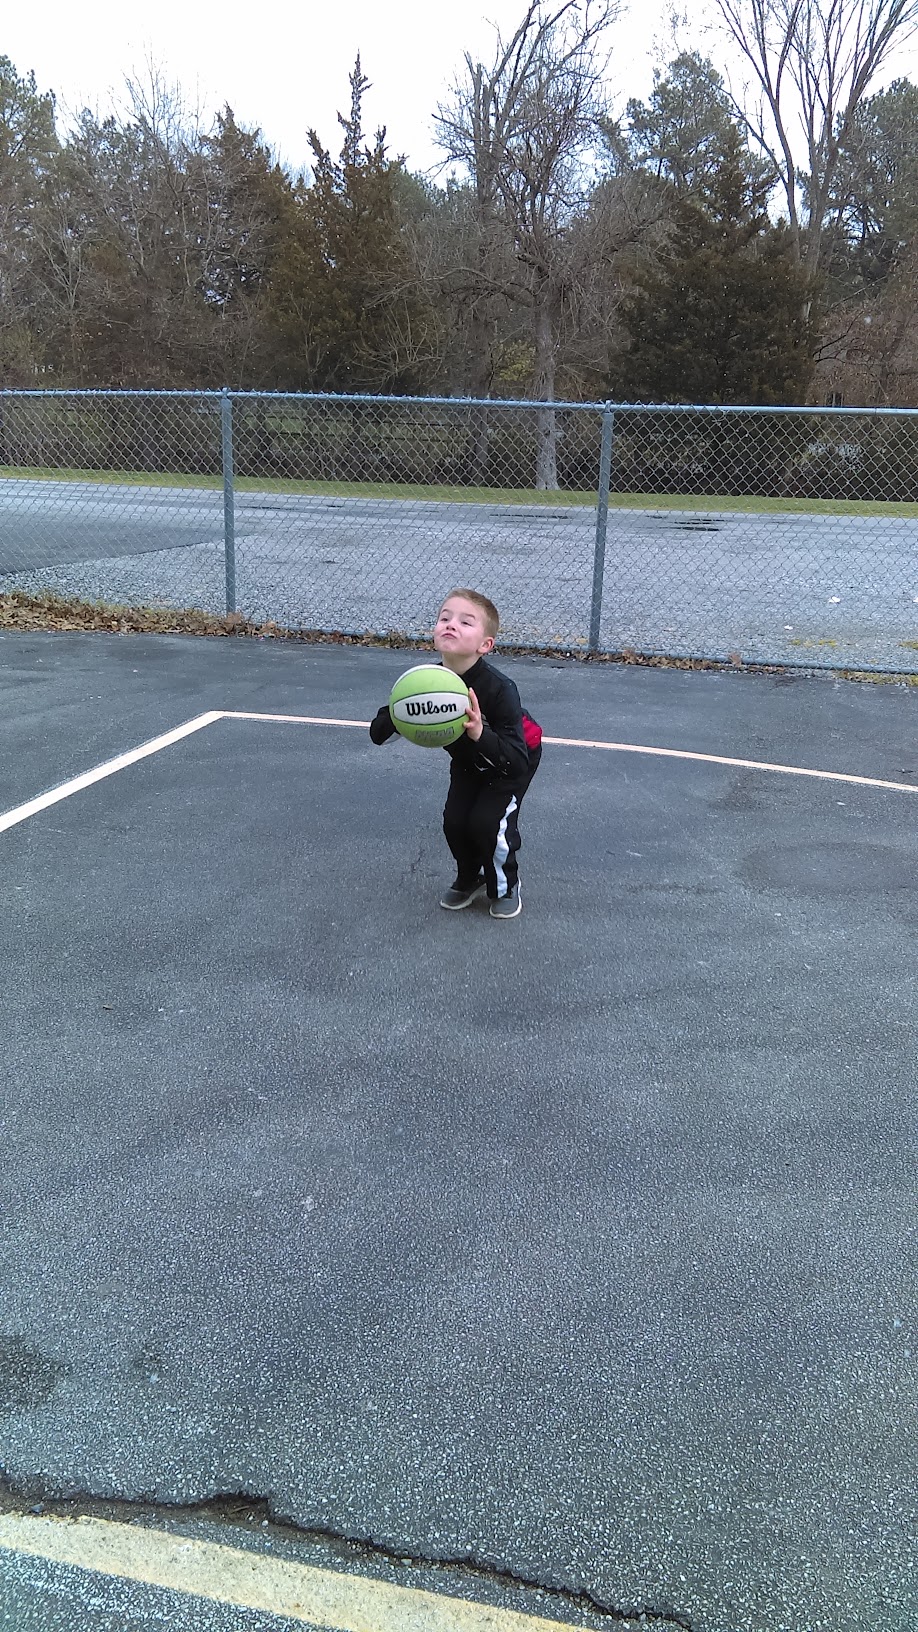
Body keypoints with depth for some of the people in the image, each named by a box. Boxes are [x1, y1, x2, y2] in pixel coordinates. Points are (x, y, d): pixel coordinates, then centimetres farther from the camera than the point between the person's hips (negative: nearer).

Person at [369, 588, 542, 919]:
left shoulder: (499, 689, -39)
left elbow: (517, 761, -42)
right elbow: (377, 733, -21)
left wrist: (480, 734, -58)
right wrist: (397, 715, -44)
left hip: (512, 759, -4)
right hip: (466, 759, 4)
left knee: (487, 822, -17)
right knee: (454, 821, -7)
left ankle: (505, 887, 13)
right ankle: (470, 878, 25)